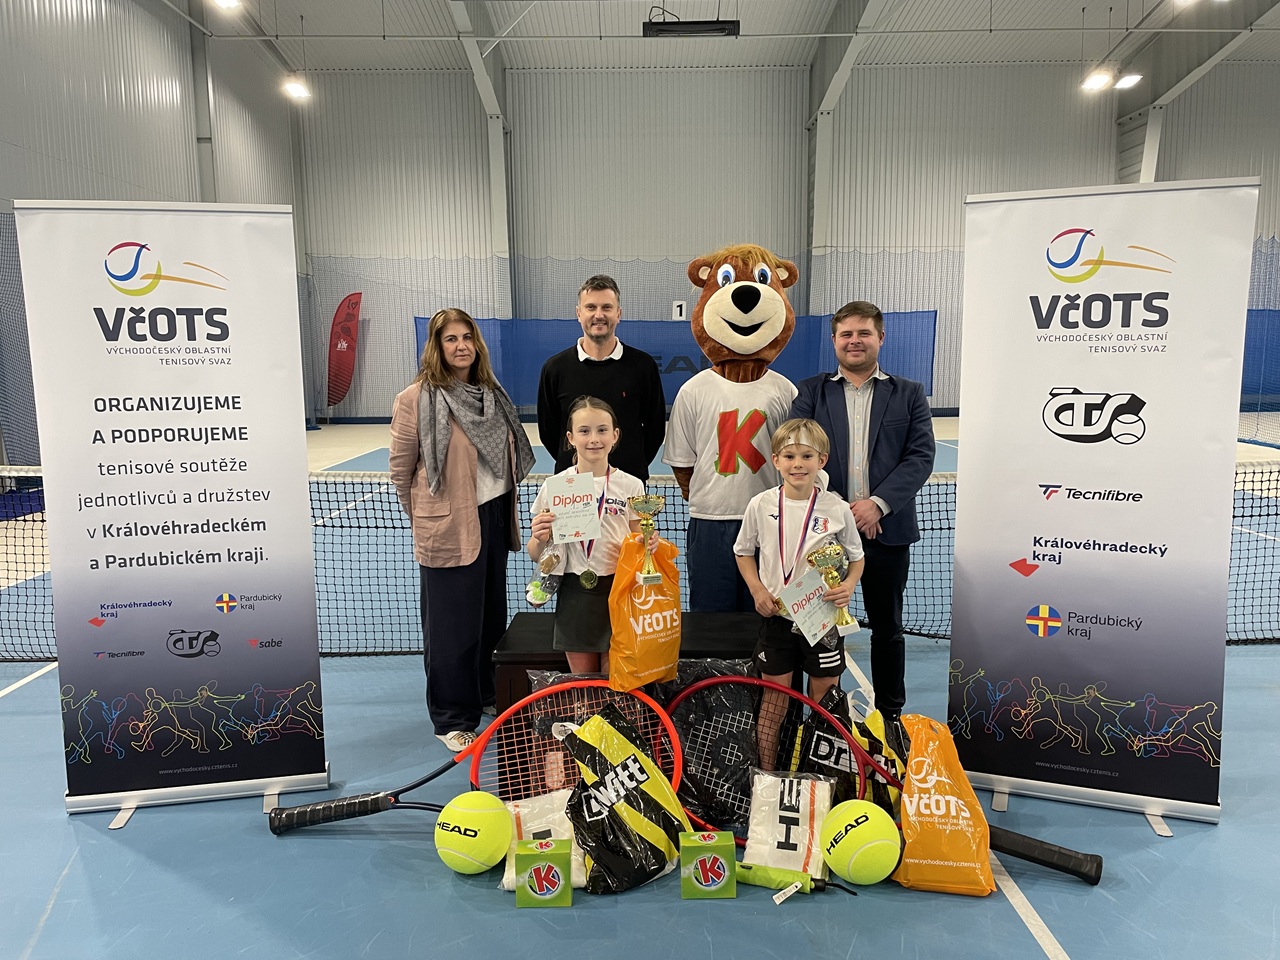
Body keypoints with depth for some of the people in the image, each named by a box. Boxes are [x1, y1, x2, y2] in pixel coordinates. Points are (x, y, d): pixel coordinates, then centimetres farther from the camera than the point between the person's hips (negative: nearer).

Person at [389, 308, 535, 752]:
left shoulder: (492, 393, 8)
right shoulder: (415, 399, -12)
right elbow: (401, 469, -6)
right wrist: (427, 517, 4)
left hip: (494, 518, 7)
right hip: (448, 530, -6)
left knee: (492, 615, 18)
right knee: (452, 625, 3)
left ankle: (485, 693, 38)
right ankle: (452, 719, 19)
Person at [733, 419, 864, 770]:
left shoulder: (836, 509, -7)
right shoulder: (761, 505, -5)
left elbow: (856, 556, 6)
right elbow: (743, 551, 8)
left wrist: (848, 585, -14)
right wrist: (757, 589, -6)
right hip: (777, 616, 0)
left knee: (824, 696, 10)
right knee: (774, 695, 9)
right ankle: (766, 775, 22)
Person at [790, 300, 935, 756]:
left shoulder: (909, 394, 7)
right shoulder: (810, 393, 6)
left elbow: (920, 457, -3)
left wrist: (877, 503, -16)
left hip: (886, 530, 1)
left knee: (887, 627, 12)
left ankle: (890, 714, 27)